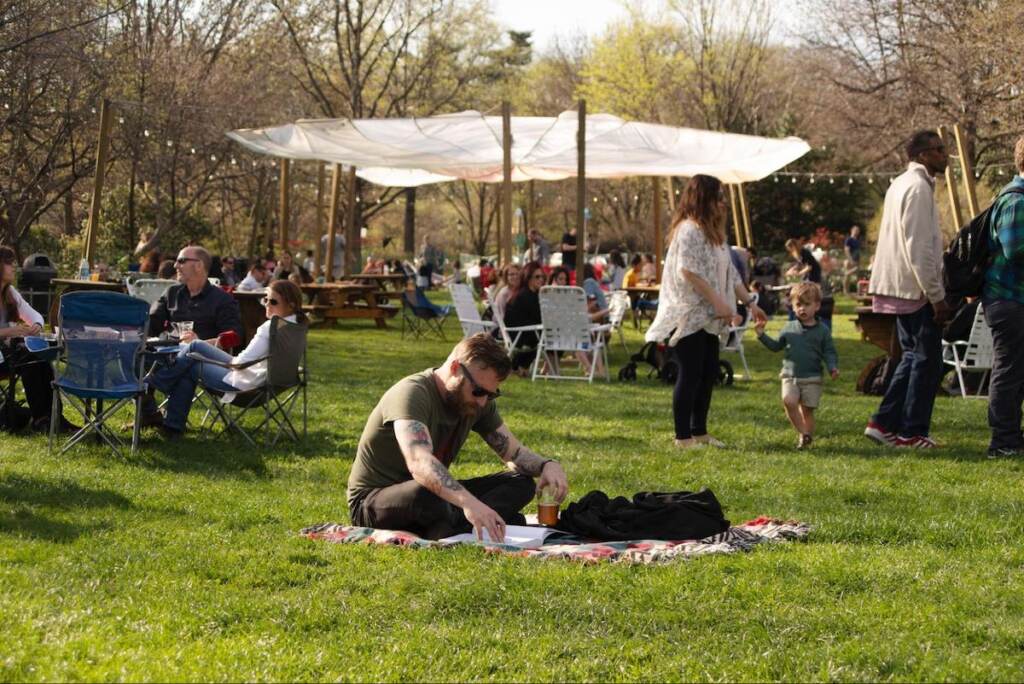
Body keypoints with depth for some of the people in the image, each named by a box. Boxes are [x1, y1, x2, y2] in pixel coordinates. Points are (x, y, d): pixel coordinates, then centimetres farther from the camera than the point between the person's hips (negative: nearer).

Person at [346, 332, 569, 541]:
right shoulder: (411, 394, -26)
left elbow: (514, 452, 7)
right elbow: (419, 463, -43)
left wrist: (547, 465, -17)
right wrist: (468, 502, -58)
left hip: (430, 496, 8)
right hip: (371, 503, -8)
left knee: (521, 482, -9)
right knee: (425, 492, -42)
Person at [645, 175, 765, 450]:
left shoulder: (713, 232, 18)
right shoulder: (689, 230, -14)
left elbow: (730, 273, 20)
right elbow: (689, 271, -24)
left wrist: (750, 303, 15)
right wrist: (719, 303, -23)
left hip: (706, 317, 10)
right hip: (688, 316, -10)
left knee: (709, 373, 11)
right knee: (690, 374, -7)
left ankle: (699, 431, 20)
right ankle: (683, 436, -1)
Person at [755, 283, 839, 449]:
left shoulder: (822, 331, 1)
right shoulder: (789, 328, 9)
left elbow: (829, 353, 0)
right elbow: (776, 346, 18)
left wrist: (833, 368, -17)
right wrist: (762, 335, 8)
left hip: (812, 378, -2)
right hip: (790, 375, 2)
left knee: (807, 409, 1)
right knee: (788, 401, -21)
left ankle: (807, 439, 13)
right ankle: (803, 433, -12)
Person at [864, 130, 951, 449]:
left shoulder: (900, 184, 17)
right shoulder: (918, 187, -15)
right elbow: (919, 249, -20)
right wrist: (937, 296, -18)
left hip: (901, 288, 10)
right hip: (917, 289, -10)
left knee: (914, 356, 15)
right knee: (927, 361, -3)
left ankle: (884, 423, 14)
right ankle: (912, 432, 1)